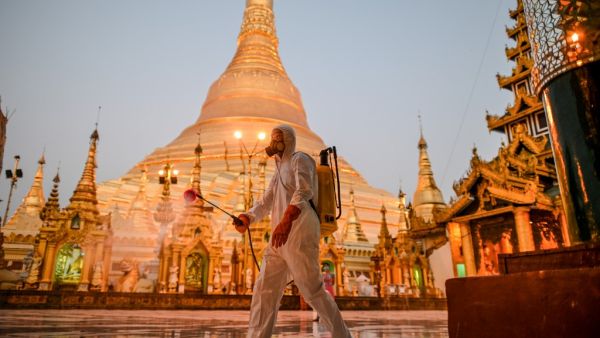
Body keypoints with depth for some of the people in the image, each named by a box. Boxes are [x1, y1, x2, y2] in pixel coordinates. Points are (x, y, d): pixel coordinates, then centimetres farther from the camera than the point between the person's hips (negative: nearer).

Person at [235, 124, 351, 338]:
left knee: (312, 291, -3)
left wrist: (286, 220, -40)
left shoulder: (300, 159, -2)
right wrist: (247, 218, -5)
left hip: (299, 236, -8)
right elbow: (265, 203, 16)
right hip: (280, 239, 9)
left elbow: (304, 191, -23)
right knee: (264, 290, 4)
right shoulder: (279, 170, 25)